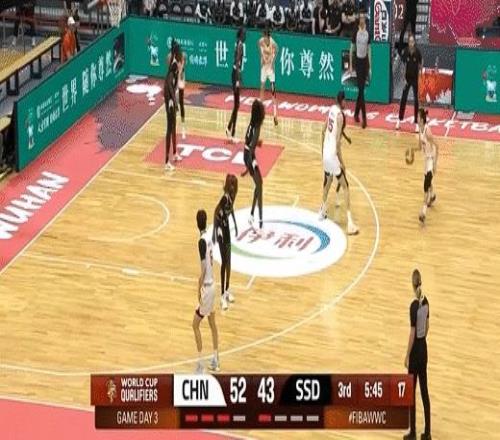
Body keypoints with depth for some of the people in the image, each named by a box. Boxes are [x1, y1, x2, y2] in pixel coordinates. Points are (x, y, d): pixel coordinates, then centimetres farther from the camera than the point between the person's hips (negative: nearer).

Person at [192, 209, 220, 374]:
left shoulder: (202, 241, -21)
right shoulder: (209, 239, 5)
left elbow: (203, 269, -21)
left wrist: (199, 291, -16)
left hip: (206, 288, -9)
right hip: (212, 286, 9)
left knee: (195, 324, -4)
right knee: (212, 324, 17)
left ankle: (200, 363, -5)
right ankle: (215, 360, 25)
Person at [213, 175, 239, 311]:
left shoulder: (232, 196, -2)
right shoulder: (225, 197, -28)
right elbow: (216, 212, -28)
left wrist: (235, 224, 22)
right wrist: (214, 232, -29)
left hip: (227, 226, 8)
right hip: (220, 228, -8)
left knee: (228, 261, 16)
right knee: (224, 262, -7)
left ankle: (227, 290, 30)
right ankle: (222, 295, -2)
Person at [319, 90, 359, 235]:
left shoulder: (331, 109, 7)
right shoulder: (340, 115, -16)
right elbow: (337, 141, -19)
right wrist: (342, 162, -15)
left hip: (325, 153, 8)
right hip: (333, 154, -8)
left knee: (327, 180, 30)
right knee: (345, 186, -6)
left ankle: (323, 210, 46)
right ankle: (349, 221, -13)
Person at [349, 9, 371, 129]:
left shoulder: (368, 33, 3)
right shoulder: (356, 33, -6)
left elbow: (369, 50, 8)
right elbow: (351, 49, -1)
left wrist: (370, 67, 7)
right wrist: (350, 65, -3)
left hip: (365, 61, 4)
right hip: (358, 61, -4)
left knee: (362, 89, 9)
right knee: (361, 90, -7)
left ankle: (356, 113, 23)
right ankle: (364, 118, -10)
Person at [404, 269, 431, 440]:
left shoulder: (414, 306, -21)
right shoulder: (425, 301, 2)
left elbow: (412, 334, -18)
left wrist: (407, 356, -11)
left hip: (416, 350, -7)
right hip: (424, 347, 7)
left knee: (412, 392, 2)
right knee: (424, 390, 11)